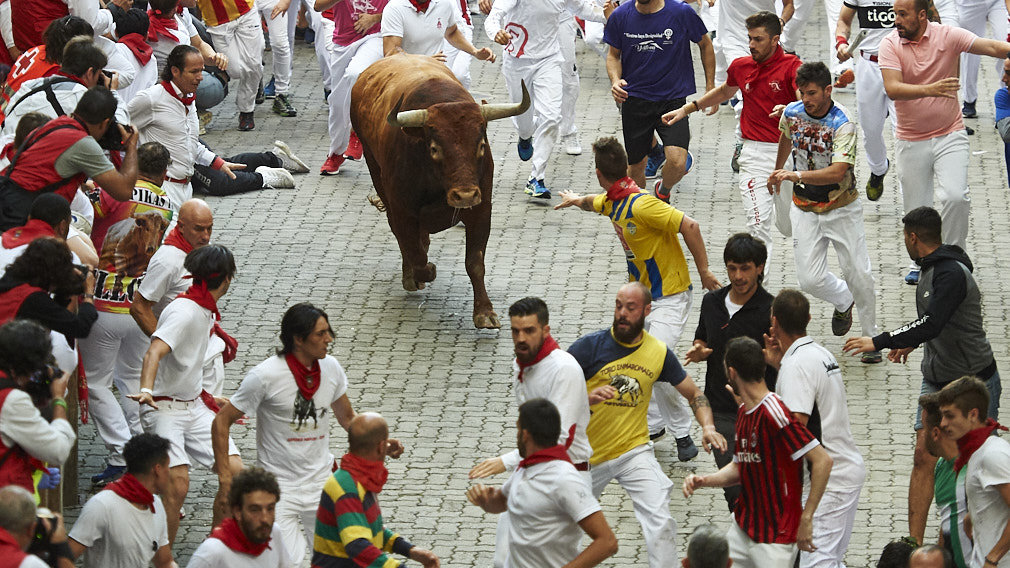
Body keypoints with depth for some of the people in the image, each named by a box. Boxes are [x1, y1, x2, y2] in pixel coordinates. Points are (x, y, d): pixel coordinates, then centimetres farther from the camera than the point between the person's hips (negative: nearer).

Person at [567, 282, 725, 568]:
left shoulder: (659, 352, -5)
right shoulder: (589, 346, -13)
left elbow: (694, 394, 7)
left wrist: (708, 427, -11)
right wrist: (587, 397, -32)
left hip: (634, 450, 0)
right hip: (588, 455, 0)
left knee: (661, 523, -17)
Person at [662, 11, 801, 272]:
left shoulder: (791, 67, -9)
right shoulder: (741, 66, 6)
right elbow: (725, 91, 28)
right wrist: (686, 109, 27)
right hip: (755, 153, 2)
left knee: (789, 226, 14)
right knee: (759, 223, -13)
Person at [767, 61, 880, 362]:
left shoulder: (843, 124, -23)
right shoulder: (792, 113, -6)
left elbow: (838, 171, -35)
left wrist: (797, 175, -45)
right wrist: (777, 171, 35)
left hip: (842, 208, -4)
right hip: (805, 209, 4)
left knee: (859, 275, -2)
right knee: (810, 280, -6)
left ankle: (871, 339, 17)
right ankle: (844, 300, 28)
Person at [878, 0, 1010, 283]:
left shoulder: (948, 36, -8)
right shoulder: (890, 44, -9)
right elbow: (892, 89, -22)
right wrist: (929, 90, -38)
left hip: (950, 135, -1)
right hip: (911, 141, 1)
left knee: (956, 196, -18)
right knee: (916, 209, 6)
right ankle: (921, 263, 29)